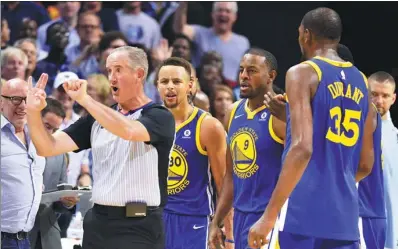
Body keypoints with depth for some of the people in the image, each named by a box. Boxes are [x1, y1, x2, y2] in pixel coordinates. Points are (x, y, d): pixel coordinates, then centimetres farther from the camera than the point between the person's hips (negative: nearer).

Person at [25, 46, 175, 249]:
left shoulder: (159, 117, -5)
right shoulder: (97, 119, 13)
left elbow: (128, 130, -28)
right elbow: (48, 147, 7)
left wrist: (84, 99, -27)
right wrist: (33, 113, -11)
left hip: (139, 227, -6)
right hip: (98, 223, 6)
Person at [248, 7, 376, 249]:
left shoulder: (303, 73, -5)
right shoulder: (362, 82, 15)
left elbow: (302, 148, -17)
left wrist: (269, 215, -17)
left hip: (304, 212, -6)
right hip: (346, 215, 6)